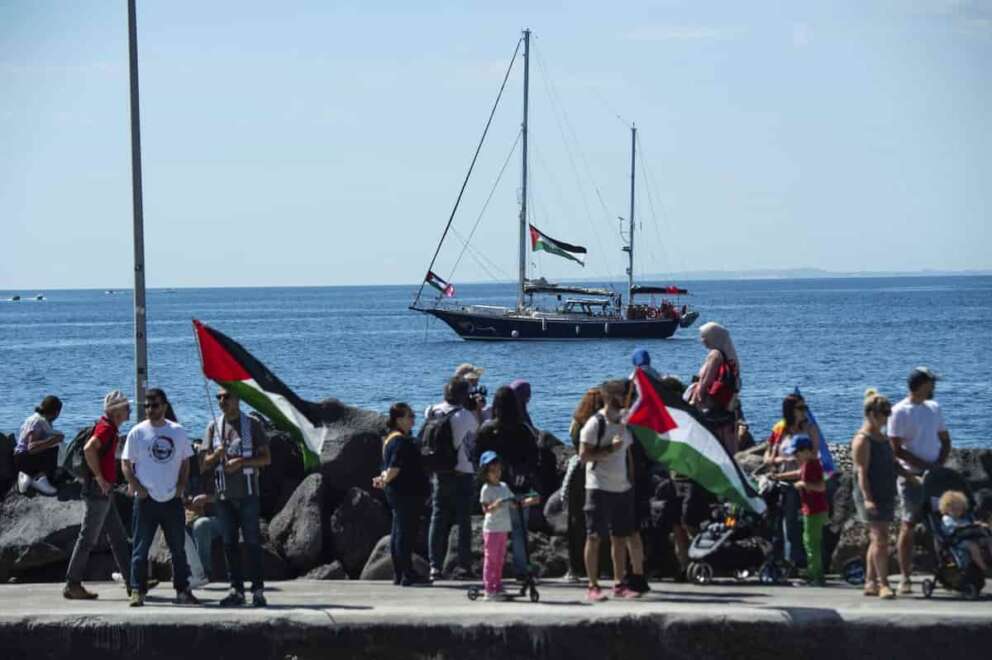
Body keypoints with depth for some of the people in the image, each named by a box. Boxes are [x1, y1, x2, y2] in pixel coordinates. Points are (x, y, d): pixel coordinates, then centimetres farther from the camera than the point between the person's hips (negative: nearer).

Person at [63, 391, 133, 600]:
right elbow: (89, 449, -30)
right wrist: (99, 477, -24)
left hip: (104, 492, 10)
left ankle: (132, 583, 14)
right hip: (98, 490, -10)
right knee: (88, 537, -5)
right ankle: (72, 585, -1)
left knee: (118, 537, 11)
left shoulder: (109, 428, 16)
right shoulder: (106, 427, -15)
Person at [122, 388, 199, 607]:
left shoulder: (177, 432, 6)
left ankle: (182, 591, 16)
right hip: (146, 499, -3)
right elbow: (125, 463, -1)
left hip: (172, 499, 3)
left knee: (179, 548, 9)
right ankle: (137, 591, 1)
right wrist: (136, 487, -12)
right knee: (141, 548, -2)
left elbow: (185, 461, 14)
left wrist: (182, 486, 1)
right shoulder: (137, 433, -2)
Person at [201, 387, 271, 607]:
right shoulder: (213, 427, 10)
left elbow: (266, 458, -1)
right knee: (229, 543, 4)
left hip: (247, 495, -3)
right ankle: (236, 590, 9)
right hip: (224, 495, 3)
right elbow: (204, 466, 8)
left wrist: (242, 462, -16)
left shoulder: (252, 425, 2)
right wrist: (216, 456, -14)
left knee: (252, 541, -4)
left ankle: (258, 590, -3)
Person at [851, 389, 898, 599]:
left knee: (877, 540, 10)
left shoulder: (882, 436, 17)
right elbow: (862, 471, -18)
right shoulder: (863, 439, -12)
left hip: (886, 494, 9)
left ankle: (870, 582, 15)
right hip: (872, 496, -9)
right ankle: (883, 584, -16)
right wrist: (867, 498, -25)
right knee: (880, 538, -14)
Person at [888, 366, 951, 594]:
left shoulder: (934, 408, 12)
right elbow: (897, 450, -11)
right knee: (908, 526, -5)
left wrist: (940, 463, -4)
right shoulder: (899, 412, -7)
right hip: (912, 476, -6)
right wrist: (926, 465, -15)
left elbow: (945, 440, 15)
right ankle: (905, 577, -1)